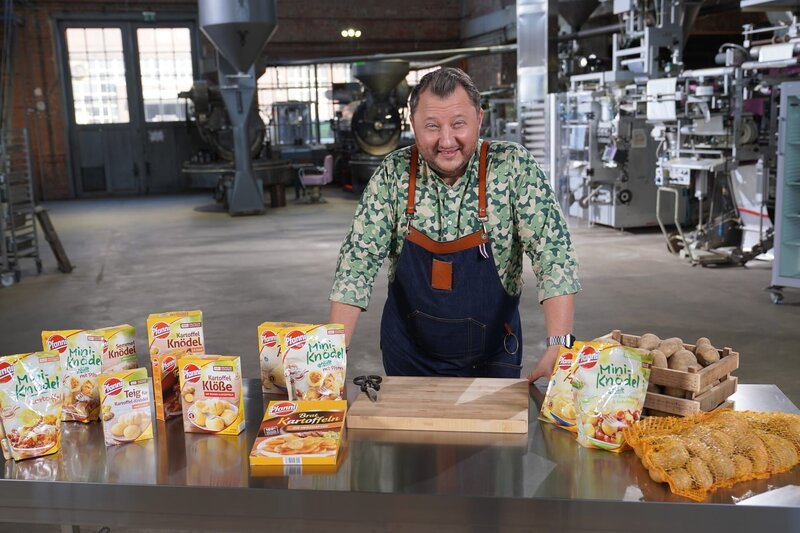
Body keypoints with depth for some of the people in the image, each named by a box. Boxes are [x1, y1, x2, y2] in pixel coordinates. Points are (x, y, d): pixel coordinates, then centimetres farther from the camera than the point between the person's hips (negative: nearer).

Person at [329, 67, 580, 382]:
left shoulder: (513, 168, -15)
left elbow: (553, 251, -19)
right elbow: (359, 260, -11)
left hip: (492, 357, -1)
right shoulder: (393, 173, -11)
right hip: (409, 354, 1)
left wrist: (559, 345, -30)